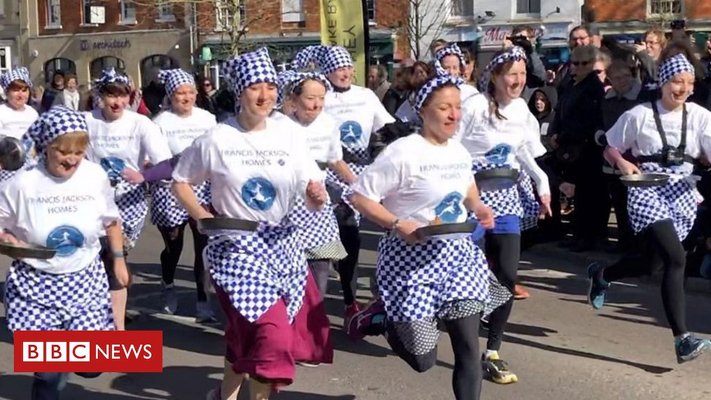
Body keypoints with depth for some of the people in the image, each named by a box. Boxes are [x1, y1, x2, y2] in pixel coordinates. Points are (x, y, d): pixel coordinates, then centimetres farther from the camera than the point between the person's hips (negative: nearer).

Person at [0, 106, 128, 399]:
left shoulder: (96, 176, -5)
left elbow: (110, 221, 10)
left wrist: (118, 259, 12)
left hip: (85, 280, 2)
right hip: (36, 283, -2)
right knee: (47, 371, -2)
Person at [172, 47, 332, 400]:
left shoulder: (288, 133, -3)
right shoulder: (216, 139, -9)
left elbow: (312, 201, -2)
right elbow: (180, 181, 3)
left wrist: (317, 195, -25)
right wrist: (203, 217, -12)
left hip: (281, 242, 4)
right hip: (234, 245, -3)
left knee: (247, 328, 15)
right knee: (272, 332, -12)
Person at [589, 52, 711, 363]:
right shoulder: (639, 115, -3)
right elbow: (609, 148, 6)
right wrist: (623, 163, -14)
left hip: (682, 195, 4)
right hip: (648, 193, -4)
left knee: (651, 264, 12)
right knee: (676, 258, -21)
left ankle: (601, 275, 44)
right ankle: (682, 340, -18)